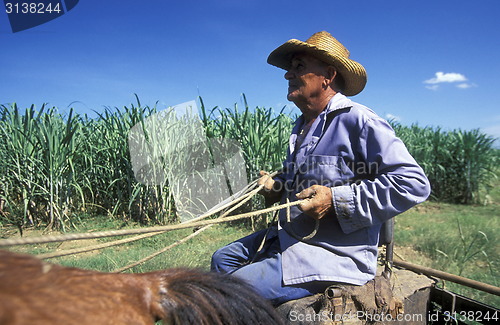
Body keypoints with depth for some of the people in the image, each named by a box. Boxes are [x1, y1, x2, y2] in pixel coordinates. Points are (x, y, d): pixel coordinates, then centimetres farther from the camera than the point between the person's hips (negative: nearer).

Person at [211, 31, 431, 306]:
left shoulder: (358, 121, -16)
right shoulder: (303, 125, 14)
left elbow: (414, 183, -21)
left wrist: (335, 200, -25)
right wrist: (276, 187, 6)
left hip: (334, 253, -9)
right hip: (288, 237, 9)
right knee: (222, 259, 13)